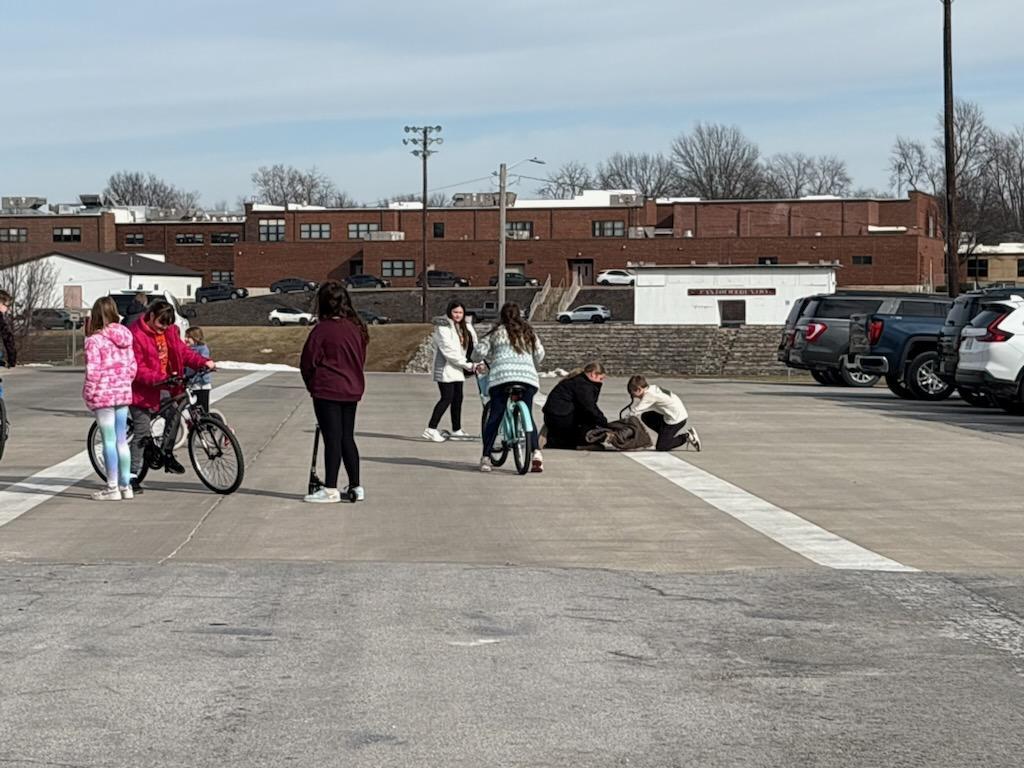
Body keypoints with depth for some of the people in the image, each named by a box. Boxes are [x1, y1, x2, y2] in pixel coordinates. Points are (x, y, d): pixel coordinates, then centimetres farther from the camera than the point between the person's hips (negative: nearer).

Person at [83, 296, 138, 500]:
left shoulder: (94, 340, -14)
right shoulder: (125, 337, 6)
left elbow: (92, 371, -17)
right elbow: (133, 366, 9)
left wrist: (87, 392, -4)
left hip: (103, 394, -6)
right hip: (123, 392, 6)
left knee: (109, 440, -2)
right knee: (122, 440, 12)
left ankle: (112, 487, 1)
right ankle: (125, 485, 17)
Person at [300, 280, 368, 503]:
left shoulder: (323, 329, -14)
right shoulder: (357, 328, 6)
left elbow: (308, 361, -9)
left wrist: (311, 384, 8)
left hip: (327, 390, -6)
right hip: (352, 389, 6)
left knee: (332, 438, -3)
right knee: (347, 437, 13)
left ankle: (330, 490, -1)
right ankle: (355, 487, 15)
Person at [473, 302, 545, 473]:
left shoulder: (497, 333, 12)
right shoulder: (529, 333, 21)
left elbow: (479, 352, 6)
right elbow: (540, 354, 17)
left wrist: (488, 359, 28)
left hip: (502, 376, -2)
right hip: (528, 377, 2)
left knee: (495, 417, 1)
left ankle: (486, 458, -5)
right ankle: (536, 452, -6)